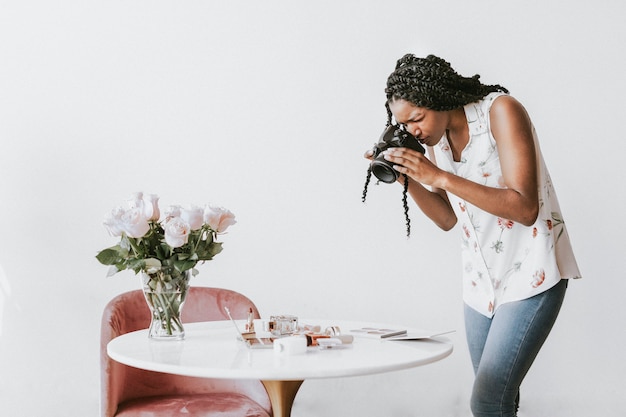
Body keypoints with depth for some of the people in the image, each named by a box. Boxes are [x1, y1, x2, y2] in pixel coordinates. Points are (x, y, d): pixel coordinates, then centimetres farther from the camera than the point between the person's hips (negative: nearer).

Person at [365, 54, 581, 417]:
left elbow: (525, 209, -24)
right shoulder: (435, 140, 4)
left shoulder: (501, 111, -16)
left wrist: (440, 178, -27)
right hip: (482, 280, 7)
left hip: (530, 274, -6)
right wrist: (407, 179, -5)